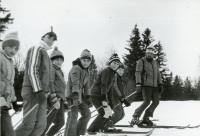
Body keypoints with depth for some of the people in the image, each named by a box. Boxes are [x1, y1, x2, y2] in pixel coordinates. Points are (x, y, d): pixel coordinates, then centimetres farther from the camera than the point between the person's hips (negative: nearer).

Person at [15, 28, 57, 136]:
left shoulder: (45, 53, 24)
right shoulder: (37, 49, -3)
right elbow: (32, 71, -15)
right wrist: (38, 91, -24)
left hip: (41, 93, 9)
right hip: (33, 91, -9)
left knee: (41, 124, 1)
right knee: (28, 124, -12)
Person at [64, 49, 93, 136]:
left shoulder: (86, 71, 14)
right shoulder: (76, 68, -14)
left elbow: (86, 86, 18)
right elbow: (75, 83, -27)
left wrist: (88, 98, 10)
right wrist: (75, 95, -37)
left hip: (80, 95, 9)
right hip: (72, 94, -9)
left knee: (87, 114, 8)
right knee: (73, 116, -14)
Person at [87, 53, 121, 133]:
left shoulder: (112, 73, 19)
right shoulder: (106, 71, -11)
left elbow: (110, 88, 22)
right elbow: (103, 85, -21)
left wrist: (110, 102, 19)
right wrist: (104, 98, -29)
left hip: (101, 96, 10)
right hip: (96, 95, -10)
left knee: (109, 113, 12)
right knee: (105, 113, -18)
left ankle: (103, 127, 26)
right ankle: (91, 130, -11)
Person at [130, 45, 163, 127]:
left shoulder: (155, 63, 21)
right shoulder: (142, 61, 2)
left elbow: (158, 74, 24)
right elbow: (138, 73, -7)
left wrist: (160, 84, 13)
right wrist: (138, 84, -20)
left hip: (154, 86, 7)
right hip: (146, 85, -7)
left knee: (156, 102, 1)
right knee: (147, 102, -16)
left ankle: (146, 118, 9)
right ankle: (135, 118, -9)